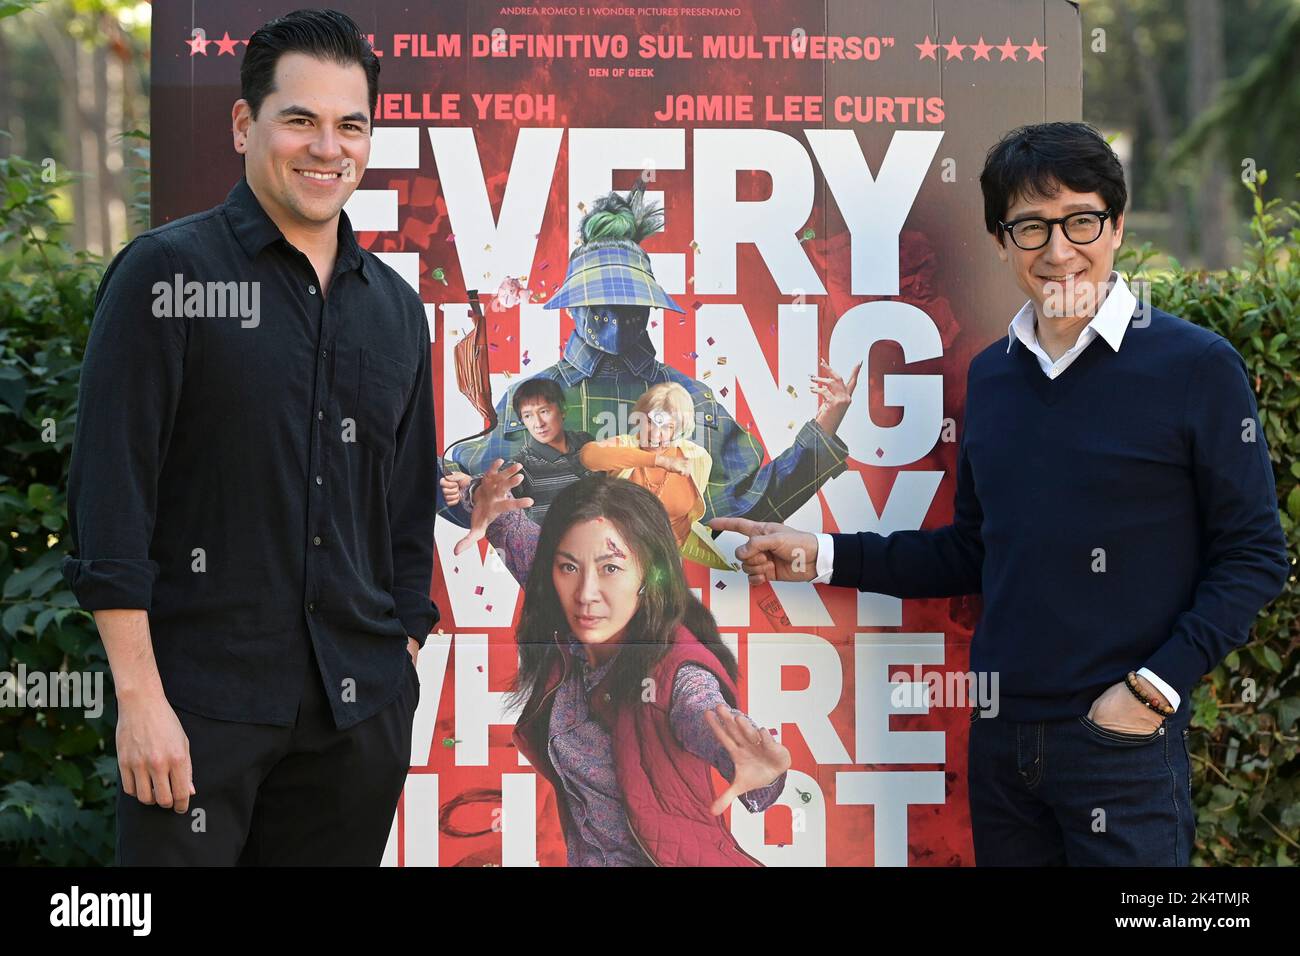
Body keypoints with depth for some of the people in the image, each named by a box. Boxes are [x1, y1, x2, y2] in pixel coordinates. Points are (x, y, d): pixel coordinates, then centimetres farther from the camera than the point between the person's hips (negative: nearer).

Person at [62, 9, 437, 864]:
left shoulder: (396, 308, 13)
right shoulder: (167, 273, -4)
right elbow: (109, 496, -9)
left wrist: (400, 669, 13)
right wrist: (139, 696, -14)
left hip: (363, 710, 5)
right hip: (204, 704, -5)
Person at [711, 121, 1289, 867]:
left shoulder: (1196, 367, -7)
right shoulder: (991, 374, 9)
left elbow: (1254, 556, -6)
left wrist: (1154, 689, -13)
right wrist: (822, 557, 10)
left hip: (1124, 744, -5)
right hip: (1000, 733, 5)